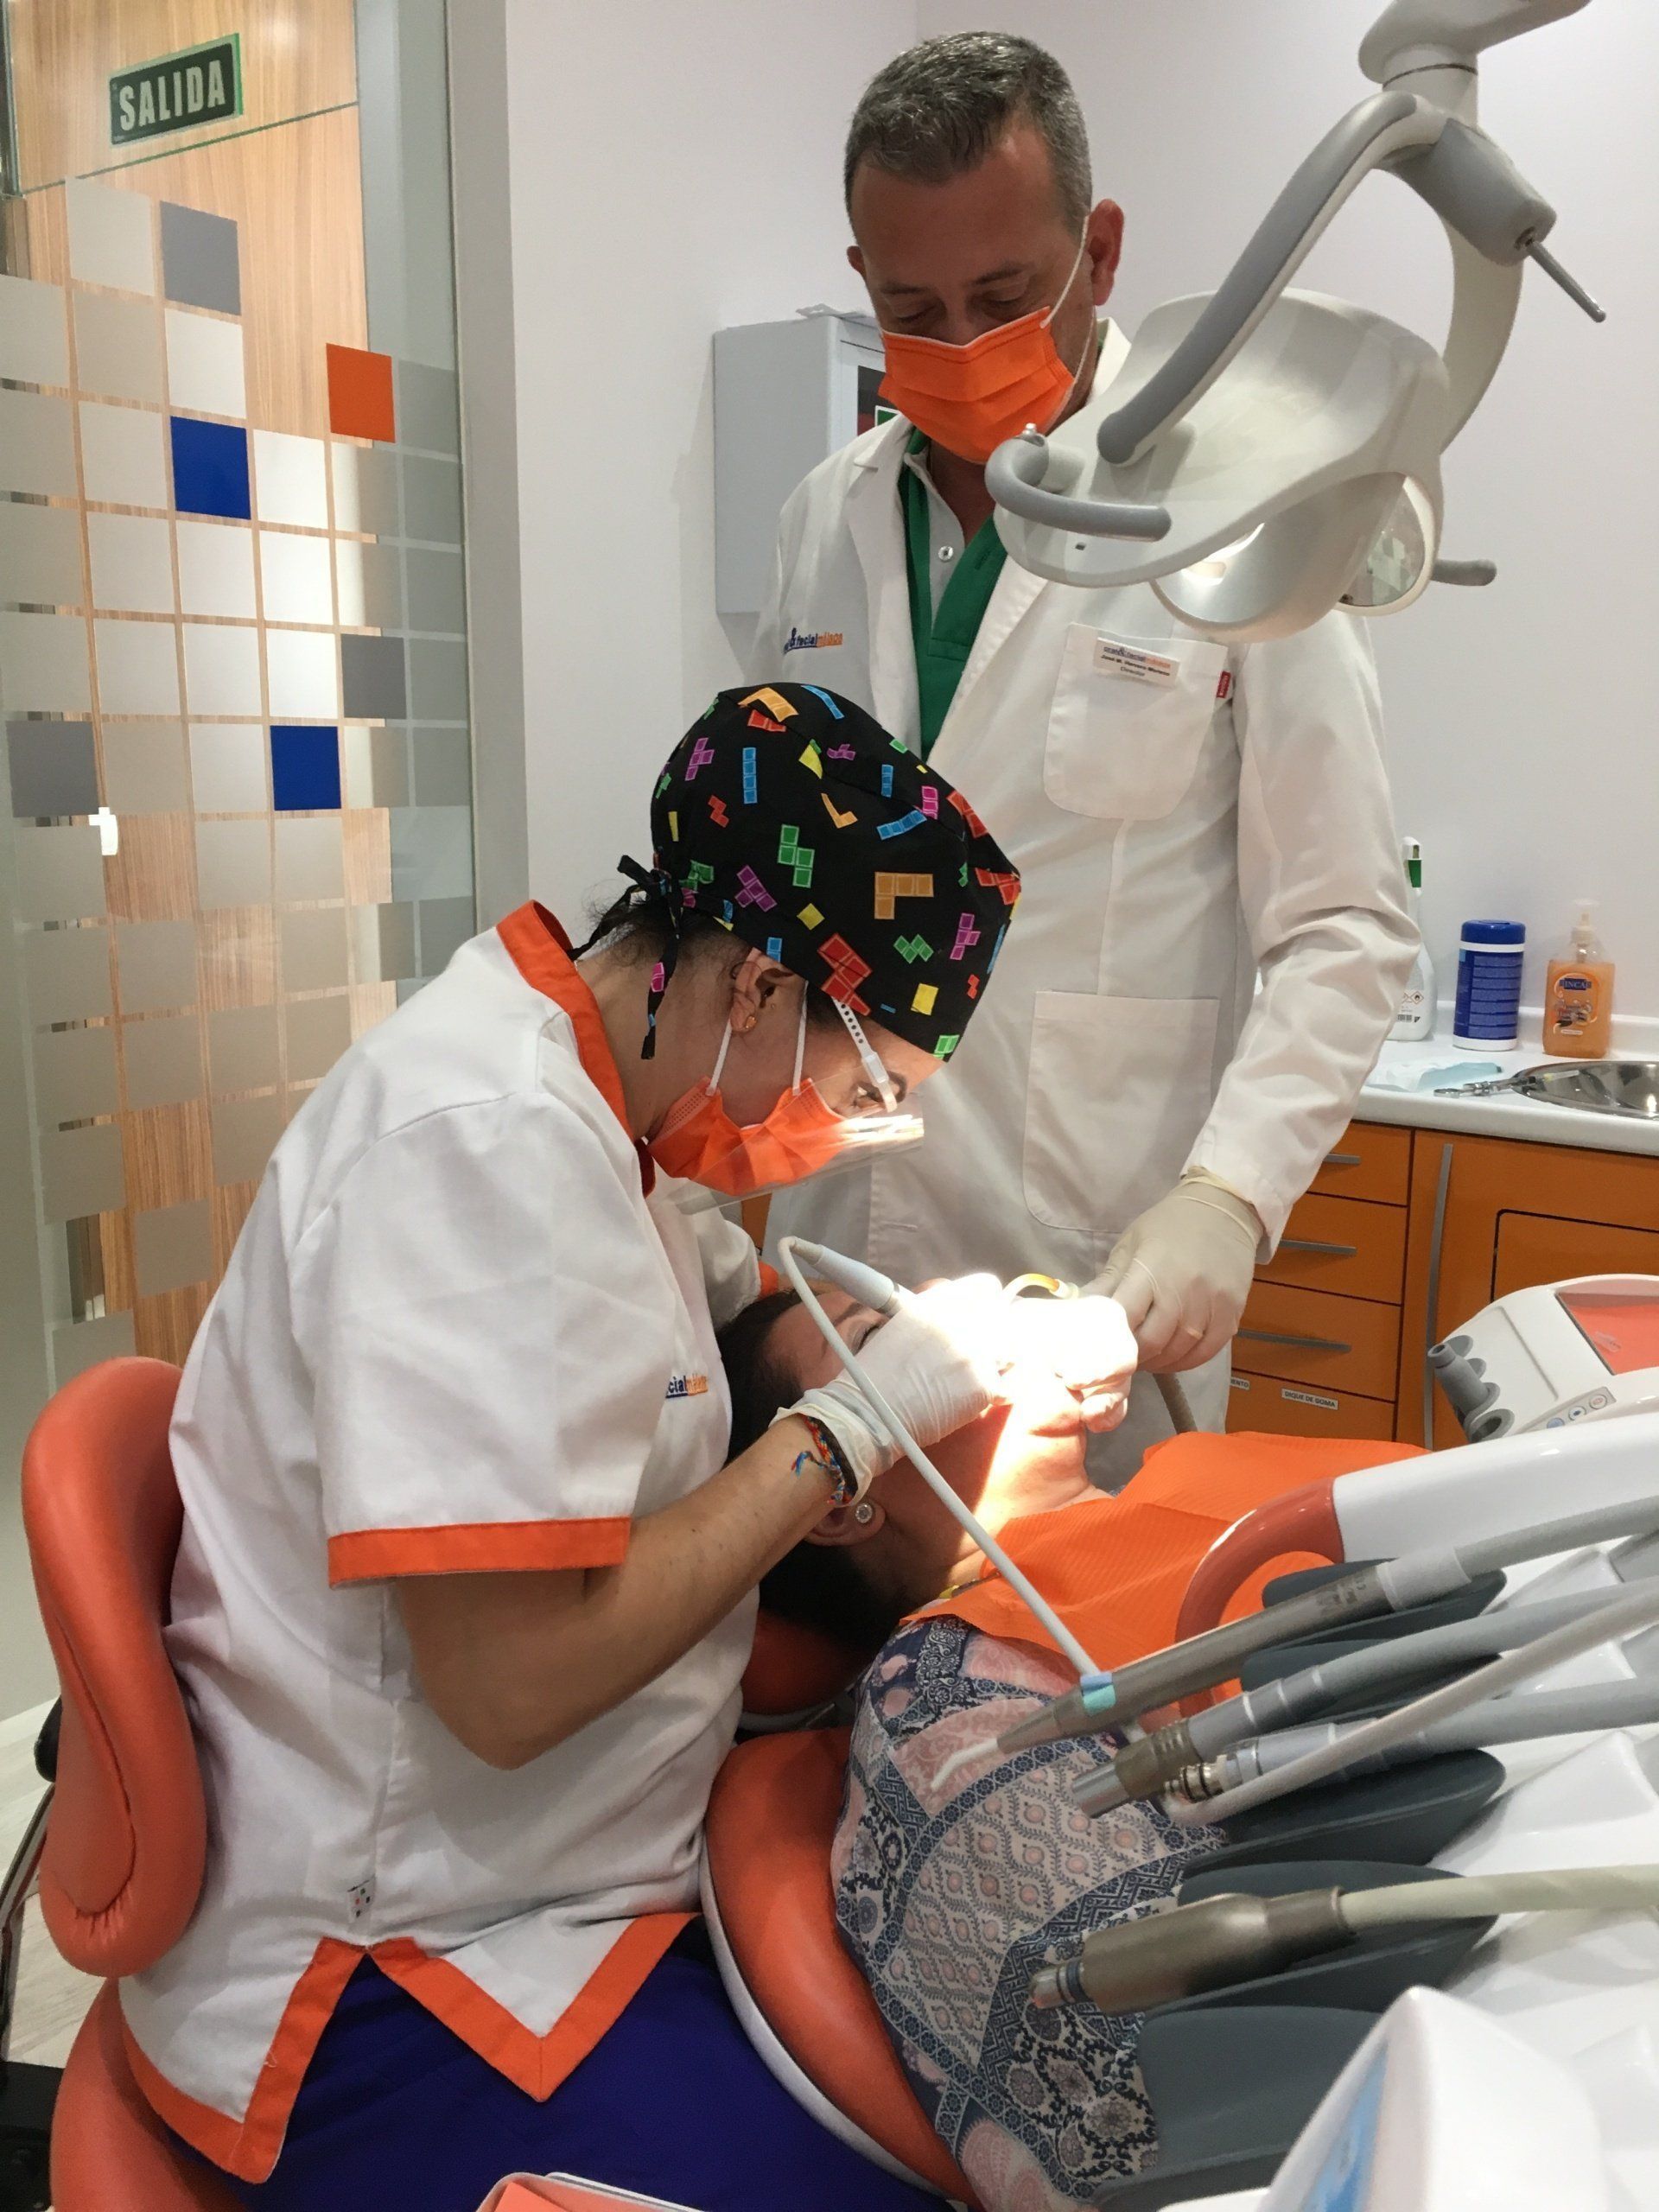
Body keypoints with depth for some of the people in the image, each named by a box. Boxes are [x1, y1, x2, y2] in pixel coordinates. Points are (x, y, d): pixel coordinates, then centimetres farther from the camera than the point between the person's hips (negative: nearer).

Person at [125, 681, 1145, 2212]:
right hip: (396, 1985, -8)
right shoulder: (489, 1139, -26)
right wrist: (860, 1423, -20)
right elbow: (511, 1681, -28)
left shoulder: (584, 1097, 3)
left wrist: (998, 1357, 2)